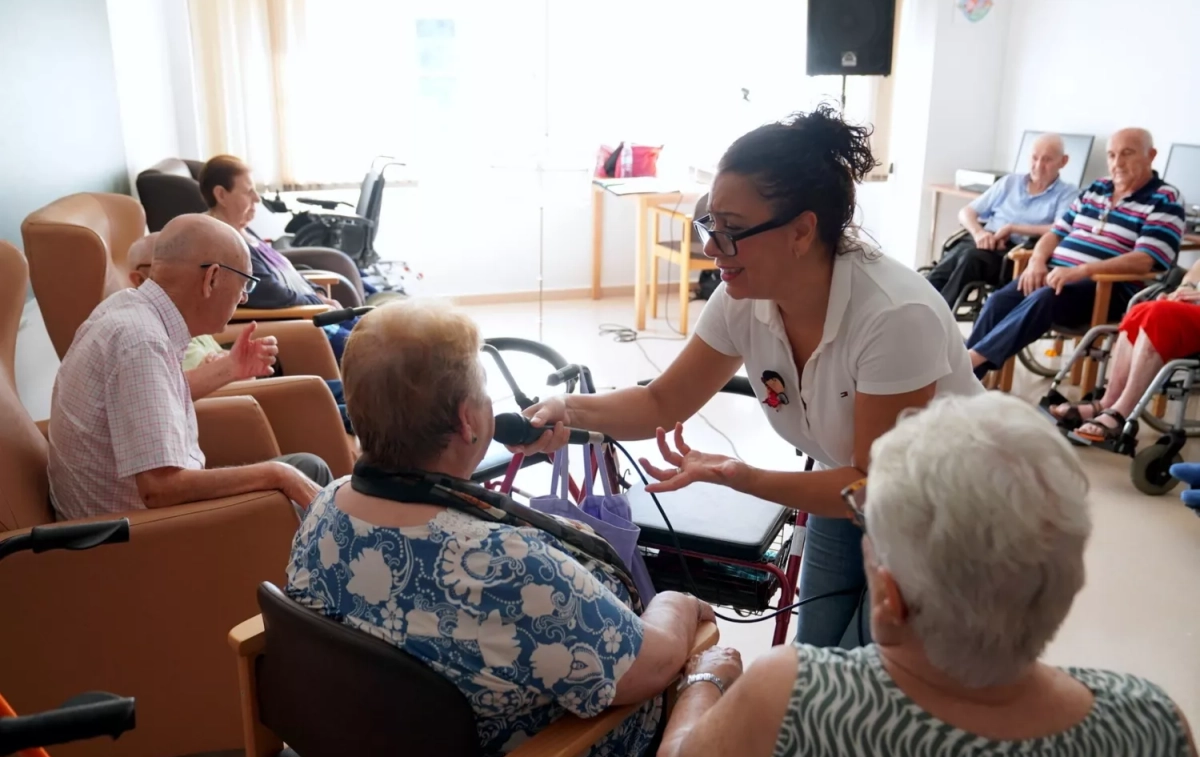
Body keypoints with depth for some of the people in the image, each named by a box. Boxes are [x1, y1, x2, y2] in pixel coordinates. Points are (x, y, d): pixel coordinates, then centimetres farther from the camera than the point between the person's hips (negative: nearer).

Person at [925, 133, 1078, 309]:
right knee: (960, 253, -32)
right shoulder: (1010, 182, 22)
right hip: (985, 242, 4)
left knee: (971, 257, -35)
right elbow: (966, 212, 19)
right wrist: (978, 232, -3)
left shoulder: (1068, 194, 10)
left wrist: (1012, 228, -10)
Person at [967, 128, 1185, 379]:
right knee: (999, 300, -21)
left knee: (1043, 300, -35)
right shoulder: (1096, 189, 20)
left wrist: (1079, 271, -25)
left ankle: (976, 357, -37)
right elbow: (1057, 233, 21)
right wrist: (1038, 261, -3)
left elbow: (1144, 261, -15)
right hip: (1056, 274, 6)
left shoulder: (1164, 201, -1)